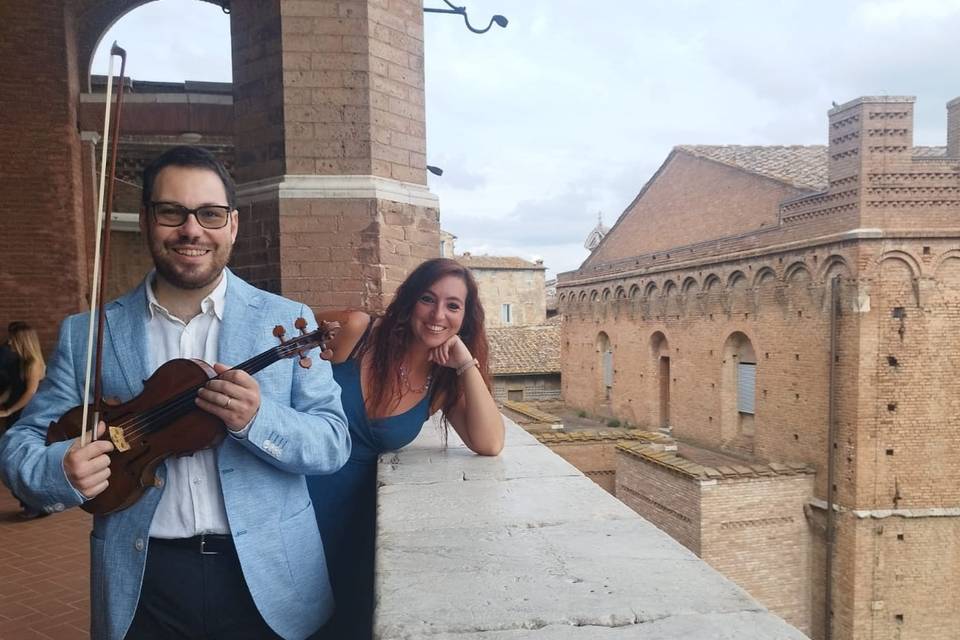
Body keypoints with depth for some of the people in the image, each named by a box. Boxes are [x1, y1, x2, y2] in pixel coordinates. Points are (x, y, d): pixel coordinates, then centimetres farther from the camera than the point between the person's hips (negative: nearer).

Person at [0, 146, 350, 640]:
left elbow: (335, 442, -7)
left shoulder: (288, 321, -5)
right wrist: (62, 471, -19)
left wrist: (258, 419, -26)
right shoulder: (86, 334, 0)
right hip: (141, 585, 1)